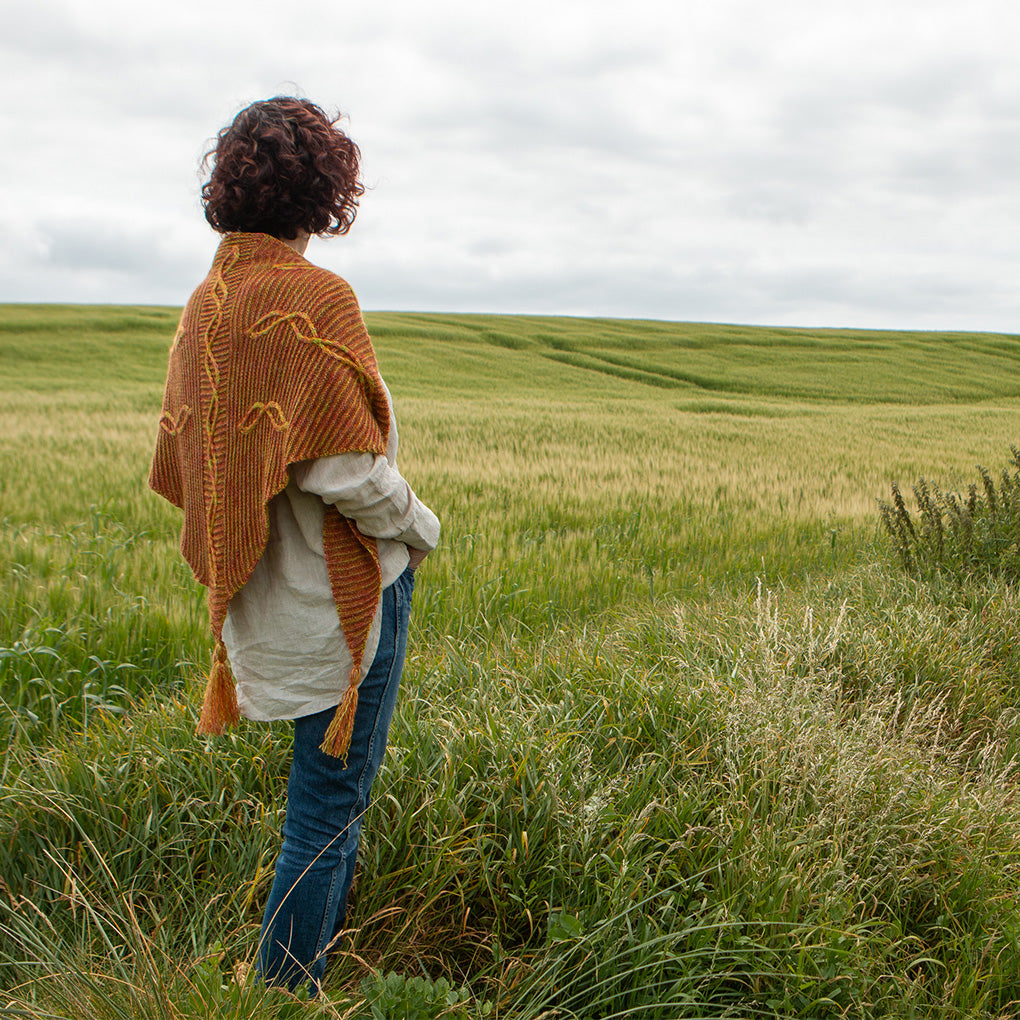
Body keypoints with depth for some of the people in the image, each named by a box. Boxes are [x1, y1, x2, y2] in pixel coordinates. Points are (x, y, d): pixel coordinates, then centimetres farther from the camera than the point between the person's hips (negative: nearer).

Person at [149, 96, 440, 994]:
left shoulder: (206, 301, 6)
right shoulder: (314, 299, -19)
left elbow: (180, 463, 10)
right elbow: (342, 466, -24)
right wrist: (419, 523, -7)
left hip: (263, 597, 9)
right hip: (341, 585, -8)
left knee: (328, 787, 26)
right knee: (330, 802, 5)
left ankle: (319, 948, 42)